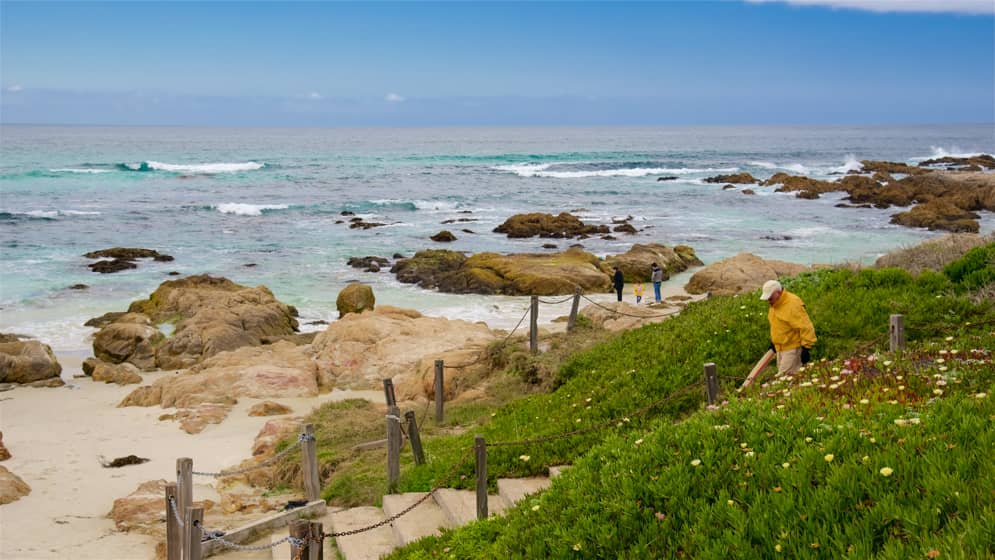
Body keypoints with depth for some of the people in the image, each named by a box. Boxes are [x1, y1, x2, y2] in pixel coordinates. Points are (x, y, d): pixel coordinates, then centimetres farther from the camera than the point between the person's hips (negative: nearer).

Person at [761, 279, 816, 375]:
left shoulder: (793, 304, -22)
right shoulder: (775, 304, 7)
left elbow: (806, 327, -23)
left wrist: (806, 348, -23)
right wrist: (773, 341, 25)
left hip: (793, 349, -9)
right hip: (781, 348, 9)